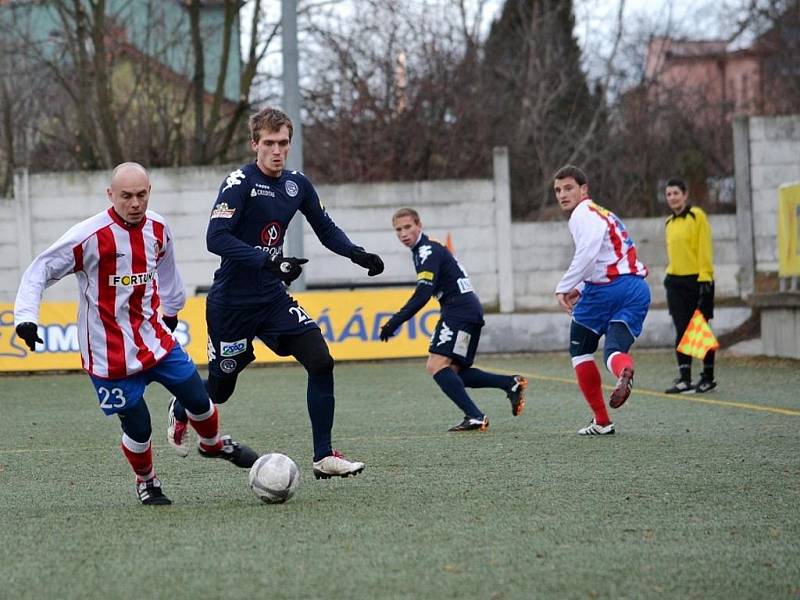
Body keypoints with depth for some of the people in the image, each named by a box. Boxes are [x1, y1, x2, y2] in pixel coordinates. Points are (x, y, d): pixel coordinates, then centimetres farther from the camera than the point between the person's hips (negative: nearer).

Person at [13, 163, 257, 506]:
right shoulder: (90, 236, -21)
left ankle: (213, 445, 43)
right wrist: (25, 317, -26)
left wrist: (172, 308, 33)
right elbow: (40, 271, -15)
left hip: (155, 339, 5)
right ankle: (146, 482, 27)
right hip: (109, 354, -5)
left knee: (199, 401, 10)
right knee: (138, 428, -4)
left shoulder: (158, 229, -2)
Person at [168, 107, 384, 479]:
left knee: (320, 361, -13)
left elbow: (325, 229, 17)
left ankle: (324, 457, -7)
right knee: (220, 388, 8)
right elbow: (216, 239, -27)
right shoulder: (239, 183, -17)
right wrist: (269, 261, -36)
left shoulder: (297, 185, 3)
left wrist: (358, 254, -1)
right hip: (231, 304, -5)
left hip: (273, 298, 5)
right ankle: (180, 413, 45)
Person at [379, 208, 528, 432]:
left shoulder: (428, 251, -13)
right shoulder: (422, 250, 19)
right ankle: (511, 383, 9)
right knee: (454, 372, 11)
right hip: (471, 311, 10)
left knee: (436, 365, -17)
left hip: (460, 311, -10)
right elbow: (425, 293, 26)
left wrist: (395, 322, -22)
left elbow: (422, 295, -22)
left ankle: (475, 417, -24)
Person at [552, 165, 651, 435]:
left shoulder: (583, 213, -3)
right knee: (615, 350, -1)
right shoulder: (603, 214, 27)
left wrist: (563, 288, -16)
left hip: (607, 289, -7)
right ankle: (624, 372, -40)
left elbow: (587, 254, -20)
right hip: (637, 288, 7)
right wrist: (581, 288, 23)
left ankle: (601, 421, 10)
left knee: (580, 351, 12)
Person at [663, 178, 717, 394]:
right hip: (675, 282, 6)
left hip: (697, 280, -6)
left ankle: (708, 378, 10)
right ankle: (684, 379, 3)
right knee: (681, 331, 3)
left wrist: (705, 278, -17)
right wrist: (670, 278, 14)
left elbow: (705, 248, -12)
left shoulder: (697, 216, -8)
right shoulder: (669, 223, 13)